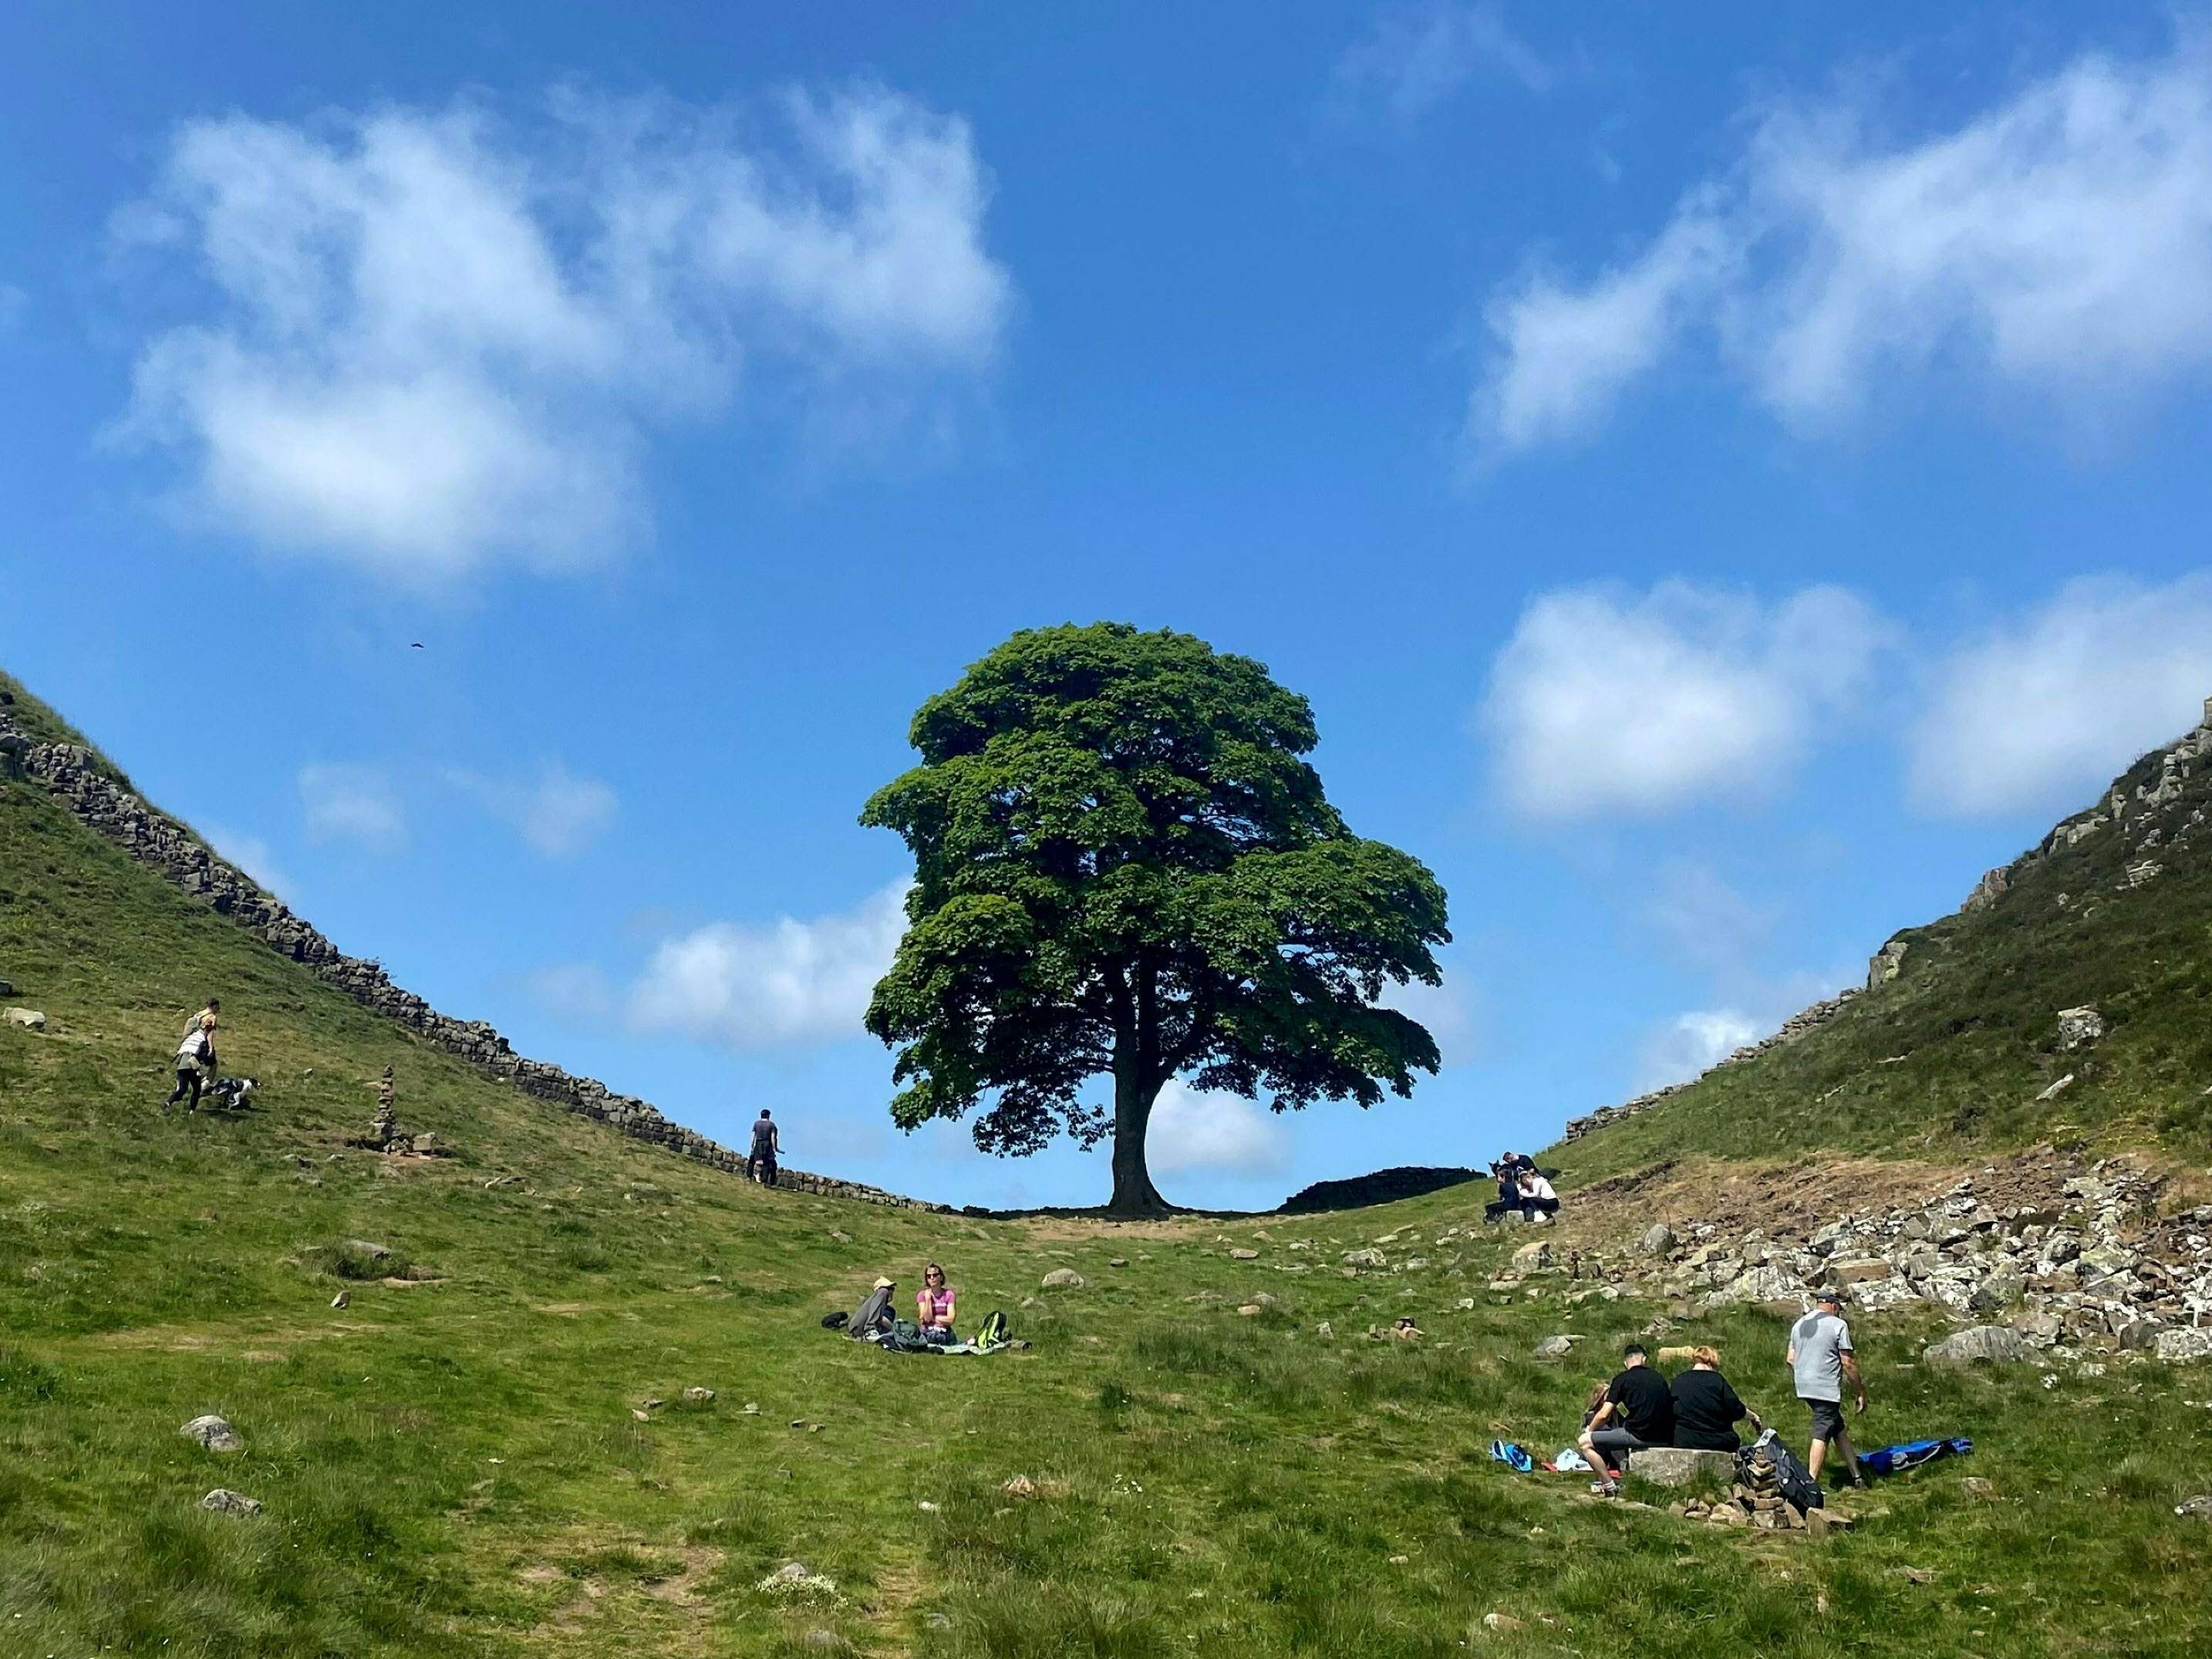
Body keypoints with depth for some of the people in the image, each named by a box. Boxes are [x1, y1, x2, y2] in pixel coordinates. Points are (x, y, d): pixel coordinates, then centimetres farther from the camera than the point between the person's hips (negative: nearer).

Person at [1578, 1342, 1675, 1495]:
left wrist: (1589, 1430, 15)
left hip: (1639, 1436, -7)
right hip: (1664, 1439, 7)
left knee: (1585, 1442, 3)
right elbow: (1669, 1410, 21)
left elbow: (1604, 1414, -4)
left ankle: (1610, 1488, -2)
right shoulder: (1659, 1378, 14)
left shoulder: (1622, 1379, -1)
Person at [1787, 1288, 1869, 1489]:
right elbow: (1848, 1364, -8)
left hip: (1804, 1387, 7)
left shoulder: (1799, 1324, 14)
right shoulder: (1838, 1325, -6)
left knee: (1839, 1430, 18)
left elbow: (1791, 1360, 15)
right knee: (1821, 1436, -7)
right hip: (1827, 1389, -7)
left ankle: (1856, 1476, 21)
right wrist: (1861, 1393, 0)